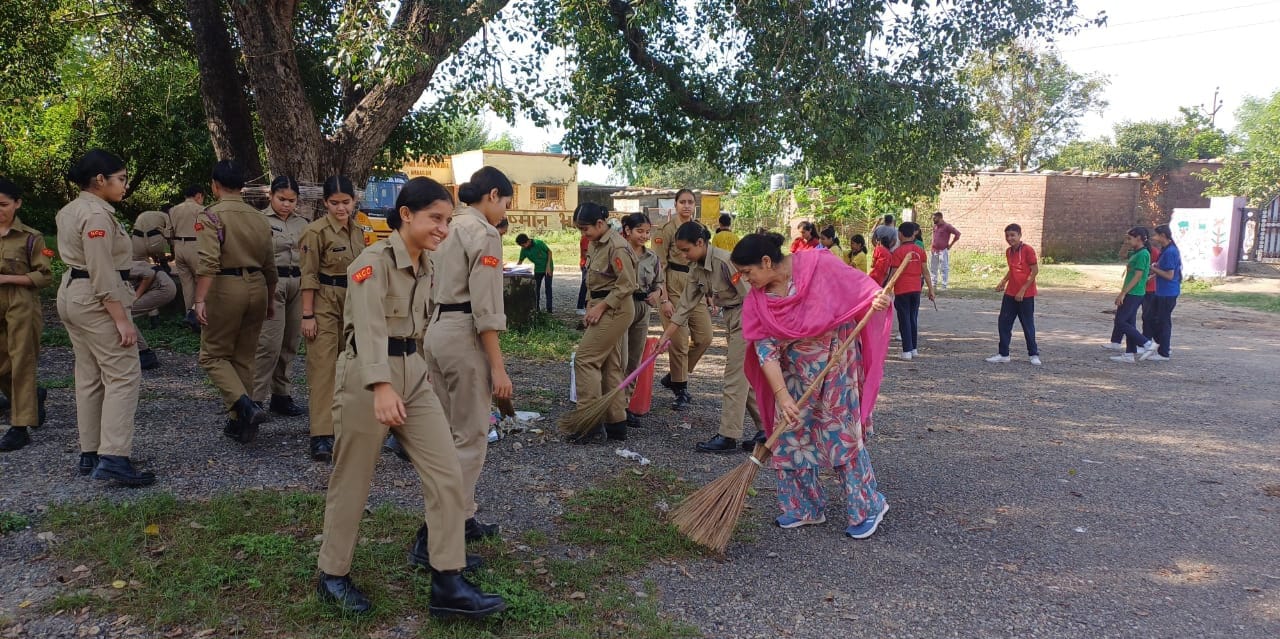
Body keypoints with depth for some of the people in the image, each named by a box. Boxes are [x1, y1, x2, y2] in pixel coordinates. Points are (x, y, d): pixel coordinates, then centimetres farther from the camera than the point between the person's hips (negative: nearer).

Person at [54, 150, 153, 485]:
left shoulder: (70, 210, 14)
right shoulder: (98, 215, -17)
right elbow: (103, 274, -22)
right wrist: (121, 319, -23)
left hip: (71, 294, 10)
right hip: (96, 301, -10)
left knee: (89, 377, 14)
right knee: (123, 375, -10)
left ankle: (89, 454, 19)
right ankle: (113, 459, -15)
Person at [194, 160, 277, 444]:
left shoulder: (211, 216, -7)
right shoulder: (259, 218, 12)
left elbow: (208, 262, -19)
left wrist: (200, 299, -21)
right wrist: (269, 300, 26)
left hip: (225, 287, -6)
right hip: (257, 287, 6)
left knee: (213, 355, 6)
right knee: (244, 357, 14)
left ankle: (246, 407, -13)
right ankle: (238, 421, 20)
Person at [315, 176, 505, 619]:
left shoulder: (425, 265, 9)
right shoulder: (374, 261, -15)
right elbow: (370, 325, -30)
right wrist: (381, 386, -41)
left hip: (414, 373, 7)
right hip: (368, 375, -7)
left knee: (447, 473, -2)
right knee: (352, 481, 6)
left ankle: (447, 584, 4)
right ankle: (332, 576, 26)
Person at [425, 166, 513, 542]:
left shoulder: (451, 227, 14)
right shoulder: (484, 233, -12)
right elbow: (485, 307, -18)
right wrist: (498, 367, -17)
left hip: (436, 331, 9)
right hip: (464, 335, -9)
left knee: (444, 433, 16)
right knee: (470, 437, 2)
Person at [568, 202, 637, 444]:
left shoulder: (617, 246, -17)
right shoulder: (597, 244, 11)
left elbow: (627, 285, -19)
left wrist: (600, 307, -18)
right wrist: (592, 308, 9)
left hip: (614, 310, -10)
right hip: (605, 309, 10)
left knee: (585, 359, -9)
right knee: (610, 365, 11)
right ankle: (616, 424, 17)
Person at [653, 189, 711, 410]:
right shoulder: (667, 229, -6)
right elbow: (659, 265, -9)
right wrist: (663, 299, -15)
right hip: (673, 286, -6)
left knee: (704, 338, 3)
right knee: (679, 341, -4)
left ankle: (673, 376, 22)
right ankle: (680, 390, 11)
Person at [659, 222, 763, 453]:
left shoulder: (724, 261, -24)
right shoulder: (696, 269, 3)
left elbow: (749, 295, -23)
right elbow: (686, 304, 7)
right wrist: (665, 336, 5)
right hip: (731, 319, 9)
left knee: (735, 378, -6)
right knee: (746, 378, 12)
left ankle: (728, 437, 1)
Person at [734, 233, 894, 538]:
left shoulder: (818, 264, -17)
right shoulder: (756, 301, -7)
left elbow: (861, 287, -8)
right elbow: (766, 350, -13)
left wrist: (878, 298, -31)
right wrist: (782, 395, -22)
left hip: (836, 362, -5)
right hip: (795, 371, 5)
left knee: (842, 435, -4)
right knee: (790, 435, 5)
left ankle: (867, 507, 14)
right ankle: (804, 507, 22)